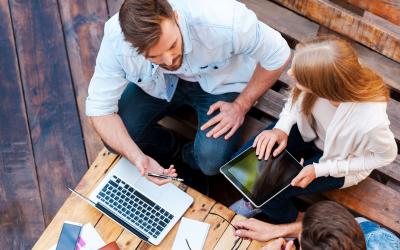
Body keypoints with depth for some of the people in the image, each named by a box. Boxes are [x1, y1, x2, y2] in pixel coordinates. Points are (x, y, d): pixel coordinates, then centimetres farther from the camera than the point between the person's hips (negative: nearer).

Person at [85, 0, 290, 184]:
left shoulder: (222, 23, -38)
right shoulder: (115, 41, -31)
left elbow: (278, 55, -20)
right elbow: (99, 108, -21)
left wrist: (241, 105, -17)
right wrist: (139, 158, -33)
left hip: (220, 82, -2)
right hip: (157, 83, 2)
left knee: (211, 161, -23)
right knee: (116, 141, -15)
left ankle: (189, 157, 13)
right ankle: (171, 150, 14)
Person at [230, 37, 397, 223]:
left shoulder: (370, 123, -43)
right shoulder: (320, 75, -32)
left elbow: (387, 155, -19)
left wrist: (320, 170, -21)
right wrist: (282, 127, -22)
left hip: (339, 162, -4)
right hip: (309, 129, 4)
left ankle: (286, 221, 24)